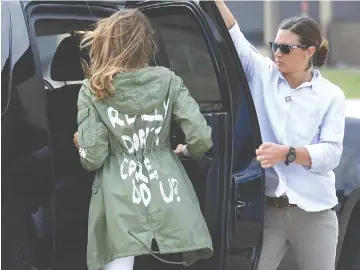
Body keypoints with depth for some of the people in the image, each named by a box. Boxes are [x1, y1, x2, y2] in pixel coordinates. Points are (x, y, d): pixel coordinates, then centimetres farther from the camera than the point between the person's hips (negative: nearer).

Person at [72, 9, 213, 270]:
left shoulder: (93, 90, -1)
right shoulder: (167, 80, 3)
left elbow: (93, 158, -6)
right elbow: (201, 138, -3)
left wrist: (81, 144, 17)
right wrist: (186, 150, 19)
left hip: (120, 205, -2)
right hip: (168, 200, 2)